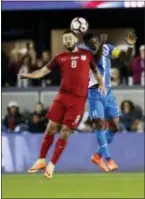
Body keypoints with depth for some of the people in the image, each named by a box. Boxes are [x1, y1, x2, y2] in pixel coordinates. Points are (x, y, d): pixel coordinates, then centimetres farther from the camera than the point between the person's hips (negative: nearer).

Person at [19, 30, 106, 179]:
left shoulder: (87, 55, 10)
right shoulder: (60, 58, 9)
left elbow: (95, 70, 24)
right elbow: (43, 71, 4)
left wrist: (101, 83, 9)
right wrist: (29, 75, -13)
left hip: (79, 99, -1)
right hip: (62, 95, 1)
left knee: (65, 131, -4)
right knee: (51, 127, -3)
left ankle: (52, 165, 3)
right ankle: (41, 160, 12)